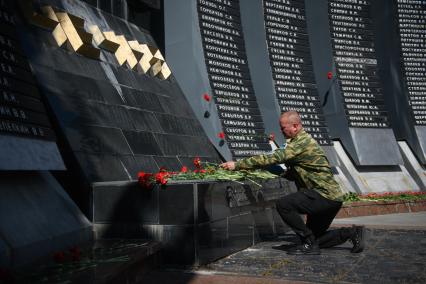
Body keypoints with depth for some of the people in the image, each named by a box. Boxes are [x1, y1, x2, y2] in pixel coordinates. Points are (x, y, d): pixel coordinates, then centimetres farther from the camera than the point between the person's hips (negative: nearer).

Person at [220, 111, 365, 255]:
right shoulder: (302, 141, 15)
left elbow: (272, 158, -25)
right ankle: (352, 232, 17)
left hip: (326, 196, -10)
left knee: (283, 204, -21)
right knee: (315, 237, 16)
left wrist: (237, 164, -22)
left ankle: (309, 244, -11)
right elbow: (294, 174, 18)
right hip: (331, 197, 10)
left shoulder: (302, 143, -18)